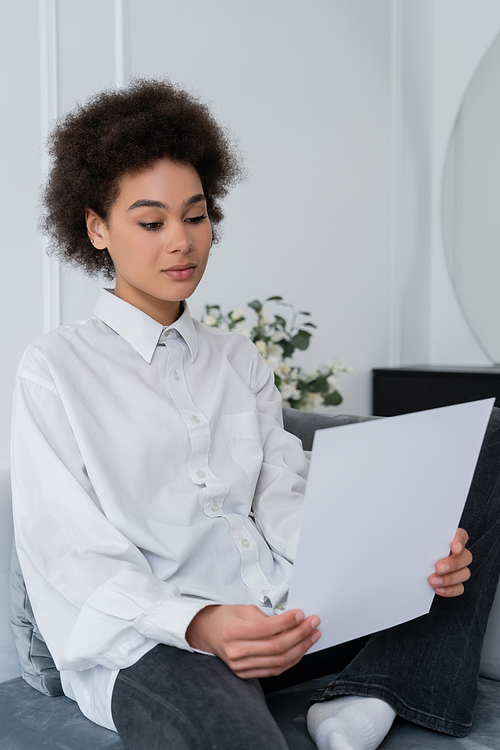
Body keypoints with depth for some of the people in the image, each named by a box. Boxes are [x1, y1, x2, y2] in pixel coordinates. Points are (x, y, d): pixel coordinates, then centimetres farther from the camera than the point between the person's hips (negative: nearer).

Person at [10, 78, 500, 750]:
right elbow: (76, 556, -6)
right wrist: (200, 625, -25)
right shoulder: (57, 367, 4)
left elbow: (288, 511, 8)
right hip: (154, 644, -7)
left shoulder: (239, 360, 19)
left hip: (289, 614, 7)